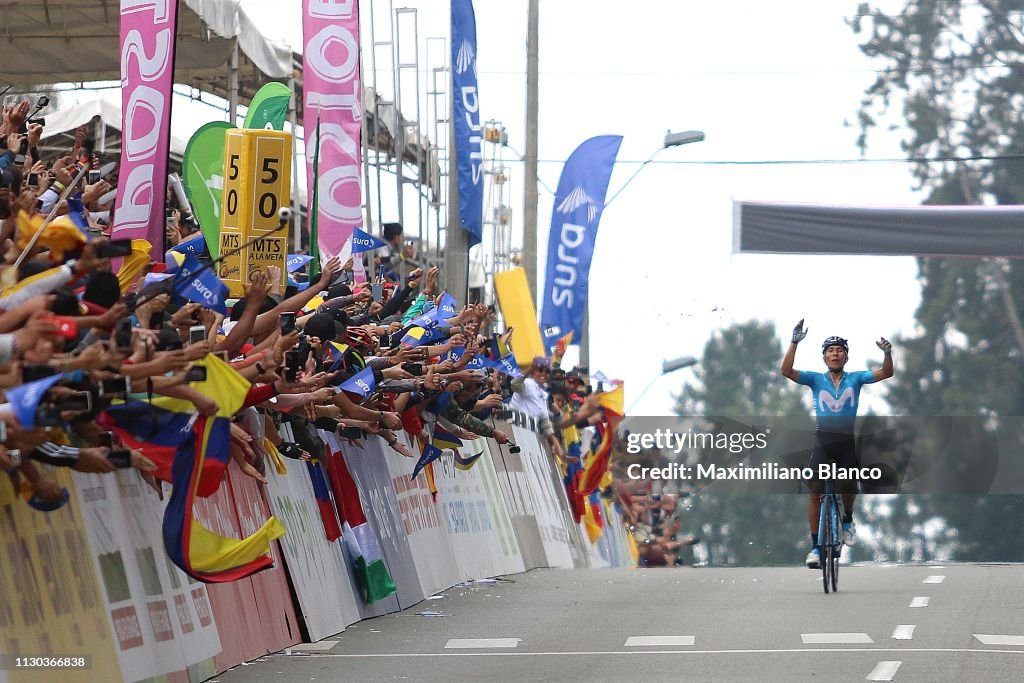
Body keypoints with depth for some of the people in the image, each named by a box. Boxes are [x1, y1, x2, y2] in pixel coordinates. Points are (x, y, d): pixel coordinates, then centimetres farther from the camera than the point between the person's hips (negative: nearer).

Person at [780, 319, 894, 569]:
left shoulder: (855, 379, 5)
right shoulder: (815, 379, 3)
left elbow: (886, 373, -3)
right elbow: (786, 371, -9)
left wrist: (887, 353, -23)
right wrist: (794, 342, -20)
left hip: (847, 441, 1)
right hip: (823, 439, -1)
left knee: (849, 487, -1)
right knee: (815, 492, -6)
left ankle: (847, 519, 34)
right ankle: (815, 546, 0)